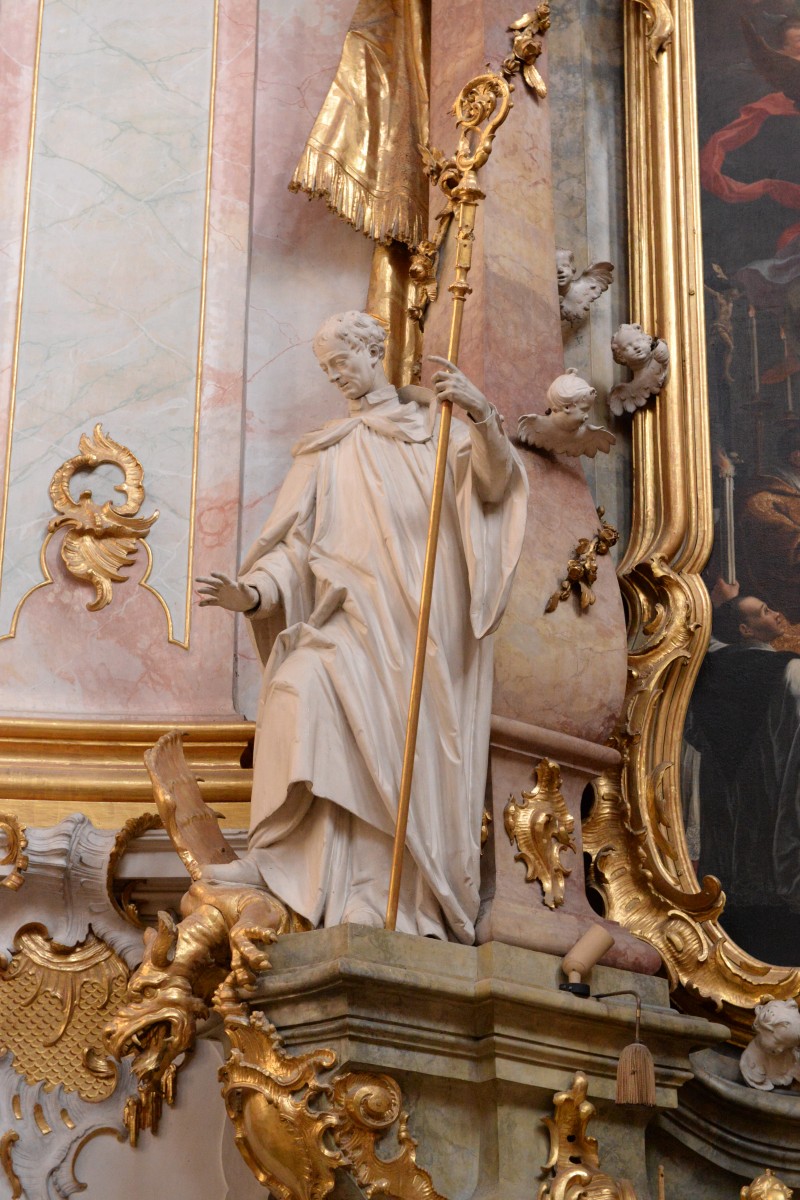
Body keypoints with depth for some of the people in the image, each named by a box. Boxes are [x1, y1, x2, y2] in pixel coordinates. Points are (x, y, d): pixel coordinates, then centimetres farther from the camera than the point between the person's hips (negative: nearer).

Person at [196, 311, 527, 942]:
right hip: (354, 619, 1)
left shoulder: (435, 425, 13)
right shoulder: (328, 450, 19)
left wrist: (483, 416, -24)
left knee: (414, 757, -8)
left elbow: (493, 485, -5)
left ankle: (413, 904, -6)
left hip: (424, 624, -1)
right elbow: (296, 542, 9)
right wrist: (253, 594, -10)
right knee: (303, 685, -27)